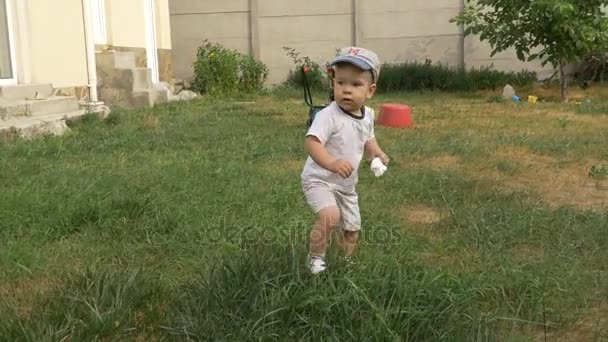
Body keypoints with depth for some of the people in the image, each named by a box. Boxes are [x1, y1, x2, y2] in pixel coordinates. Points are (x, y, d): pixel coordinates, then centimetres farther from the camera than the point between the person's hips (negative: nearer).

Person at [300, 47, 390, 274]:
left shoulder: (367, 115, -2)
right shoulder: (328, 116, -26)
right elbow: (311, 142, -37)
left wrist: (376, 153, -4)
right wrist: (332, 163, -53)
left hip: (346, 184, 7)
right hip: (319, 179, -7)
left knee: (353, 228, 17)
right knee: (330, 216, -32)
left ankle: (346, 263, 44)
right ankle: (315, 258, -8)